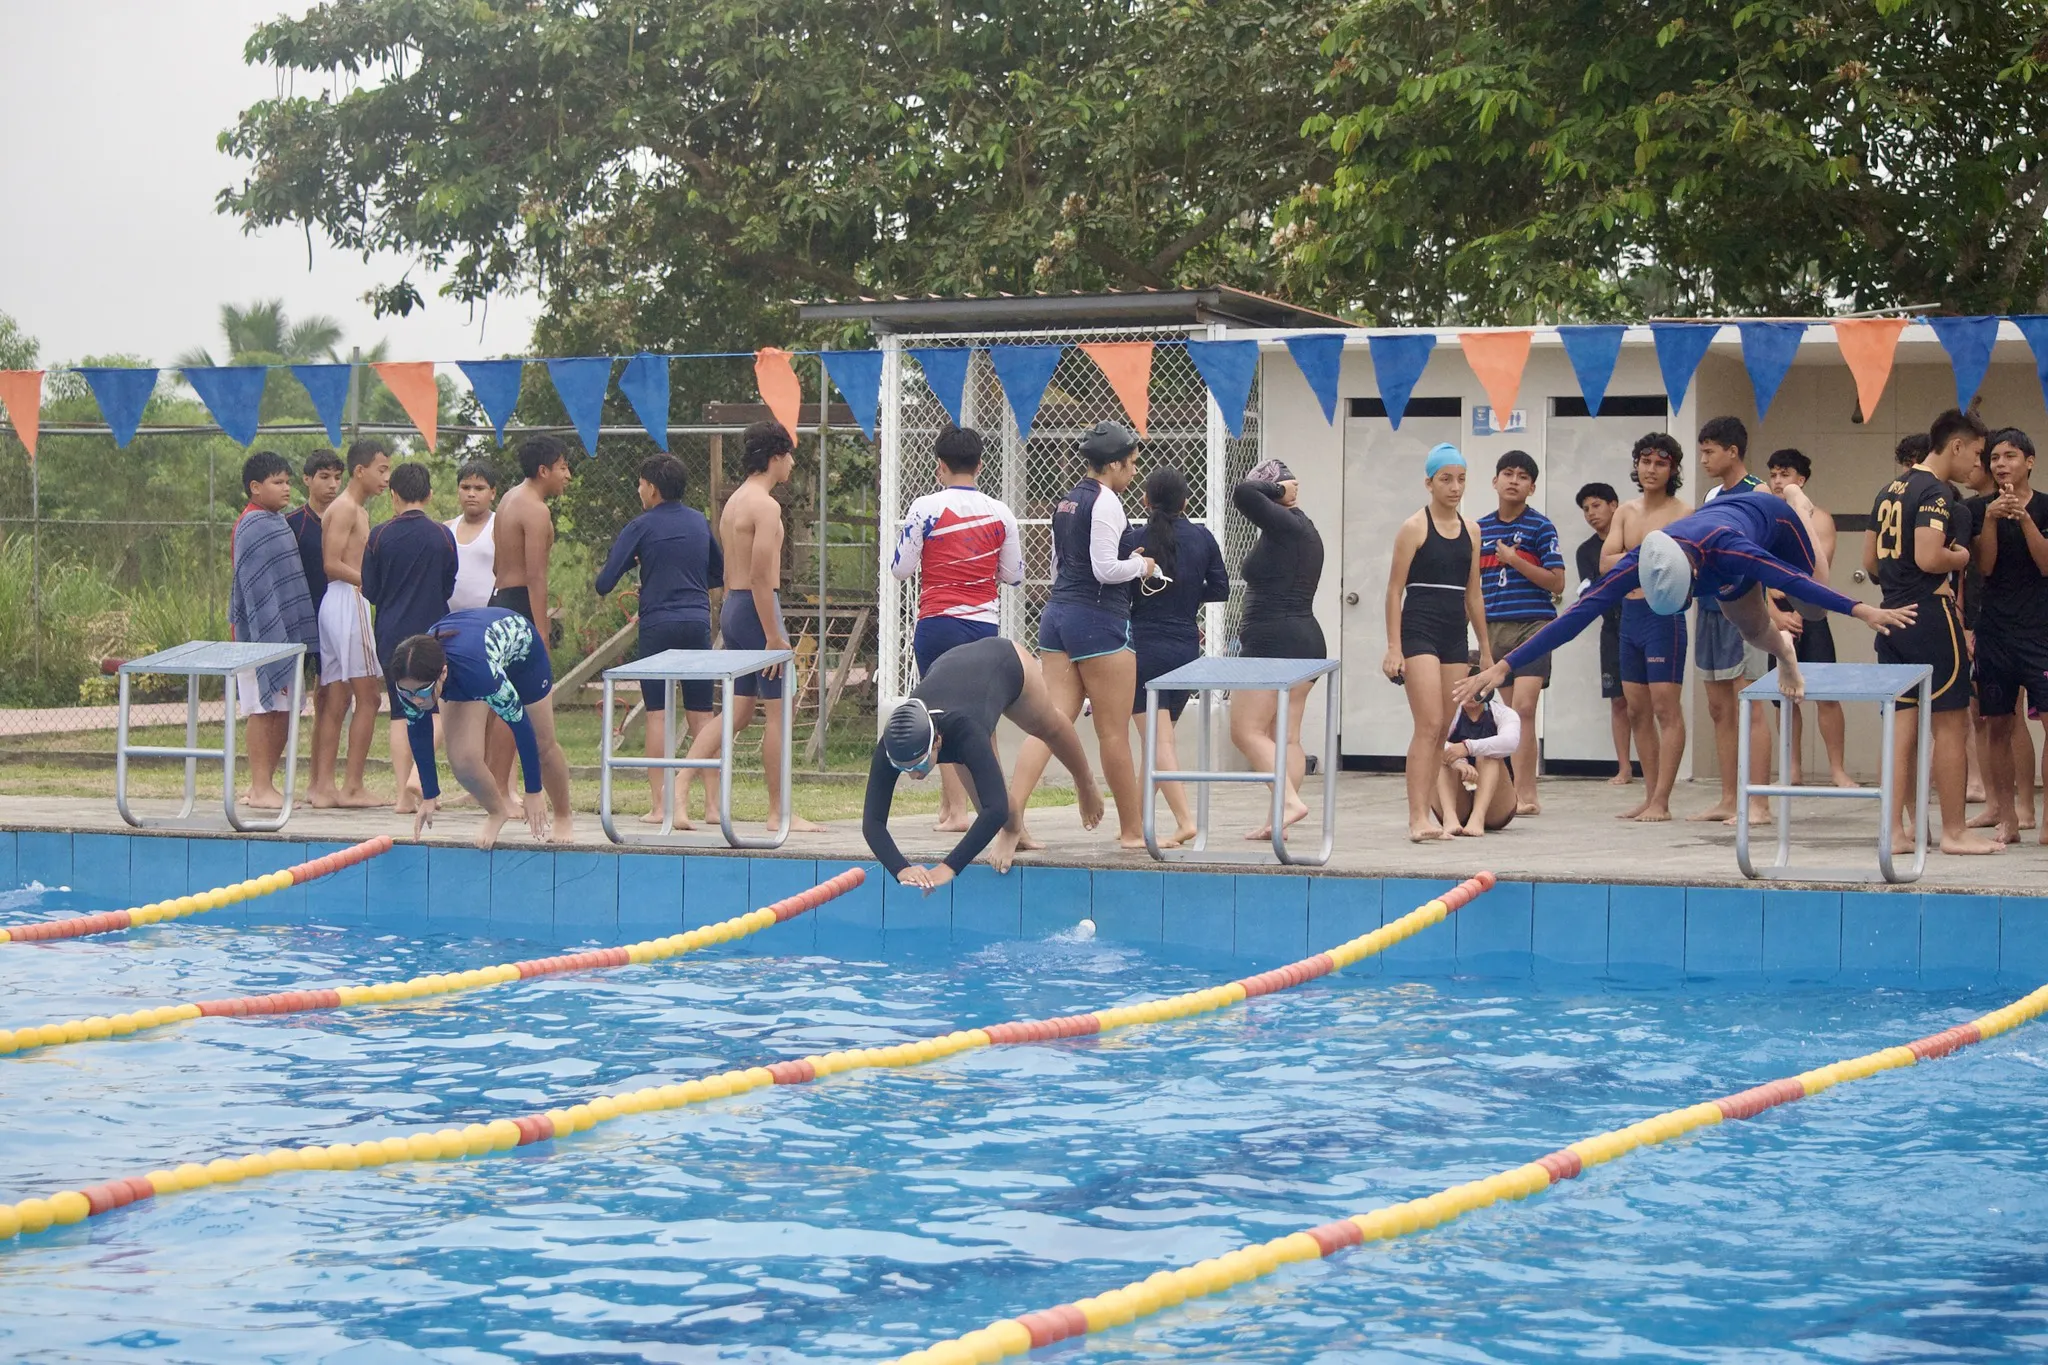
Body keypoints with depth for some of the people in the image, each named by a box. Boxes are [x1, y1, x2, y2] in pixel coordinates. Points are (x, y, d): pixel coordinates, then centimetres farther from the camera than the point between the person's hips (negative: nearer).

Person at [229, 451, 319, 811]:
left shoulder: (277, 522, 17)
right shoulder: (253, 528, -14)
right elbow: (256, 588, -19)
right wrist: (272, 637, -23)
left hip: (284, 632, 10)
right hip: (262, 633, -10)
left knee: (282, 710, 10)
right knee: (265, 708, -8)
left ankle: (264, 783, 17)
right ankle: (260, 788, -5)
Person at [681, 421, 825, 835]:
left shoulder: (735, 501, 15)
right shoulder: (765, 505, -15)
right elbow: (761, 575, -21)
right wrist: (773, 636, -20)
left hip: (732, 605, 9)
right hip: (757, 608, -9)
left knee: (740, 710, 12)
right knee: (778, 711, -3)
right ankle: (780, 812, 1)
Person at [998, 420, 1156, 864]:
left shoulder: (1066, 502, 16)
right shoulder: (1106, 502, -12)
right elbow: (1106, 569, -19)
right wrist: (1141, 565, 0)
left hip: (1058, 612, 8)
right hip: (1099, 620, -8)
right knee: (1114, 734, 3)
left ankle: (1011, 820, -16)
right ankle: (1133, 830, 14)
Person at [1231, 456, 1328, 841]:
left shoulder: (1284, 524, -12)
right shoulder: (1305, 528, 17)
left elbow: (1243, 494, -24)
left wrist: (1275, 490, -9)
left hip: (1274, 642, -10)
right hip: (1306, 639, 10)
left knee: (1246, 730, -9)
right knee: (1287, 736, 6)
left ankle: (1289, 799, -21)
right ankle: (1278, 821, 3)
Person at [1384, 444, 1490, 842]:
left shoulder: (1470, 530, 12)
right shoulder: (1414, 528, -5)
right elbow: (1395, 590, -5)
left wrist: (1485, 646, 19)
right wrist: (1394, 648, -12)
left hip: (1455, 636, 6)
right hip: (1419, 633, -6)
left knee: (1443, 729, 6)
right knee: (1428, 725, -14)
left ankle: (1424, 812, 11)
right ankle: (1418, 818, -16)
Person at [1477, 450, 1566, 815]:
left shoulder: (1541, 527, 0)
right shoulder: (1480, 528, 14)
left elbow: (1557, 582, -5)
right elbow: (1471, 583, 21)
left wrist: (1515, 561, -12)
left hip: (1533, 624, -5)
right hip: (1494, 627, 5)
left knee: (1523, 709, -15)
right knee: (1511, 712, 5)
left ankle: (1522, 794, -16)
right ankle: (1527, 794, 9)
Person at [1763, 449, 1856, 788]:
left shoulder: (1819, 518, 1)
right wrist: (1776, 615, -12)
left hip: (1809, 615, -2)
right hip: (1773, 614, 2)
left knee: (1827, 694, -5)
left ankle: (1837, 769, -1)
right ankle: (1793, 770, 12)